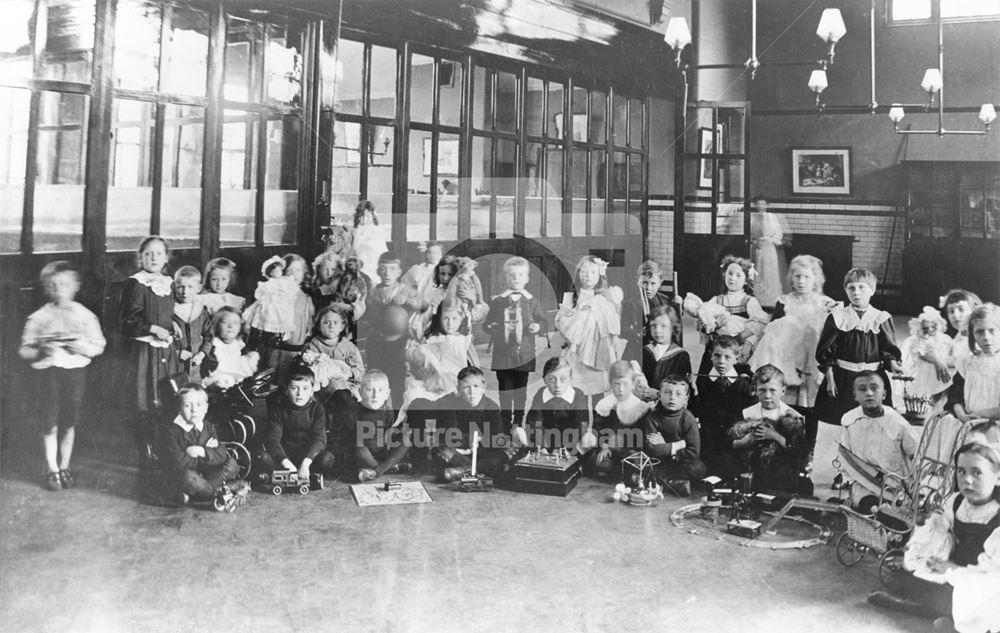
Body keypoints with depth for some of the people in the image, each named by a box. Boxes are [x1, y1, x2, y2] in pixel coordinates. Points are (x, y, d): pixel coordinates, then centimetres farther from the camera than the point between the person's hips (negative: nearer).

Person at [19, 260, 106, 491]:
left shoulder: (85, 315, 4)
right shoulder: (38, 317, 2)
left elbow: (98, 346, 4)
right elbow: (24, 350, 3)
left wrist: (83, 348, -15)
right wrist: (40, 351, -16)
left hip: (75, 370, 1)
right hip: (47, 371, 0)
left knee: (69, 423, 6)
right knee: (49, 425, 0)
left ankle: (64, 467, 21)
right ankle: (52, 470, 14)